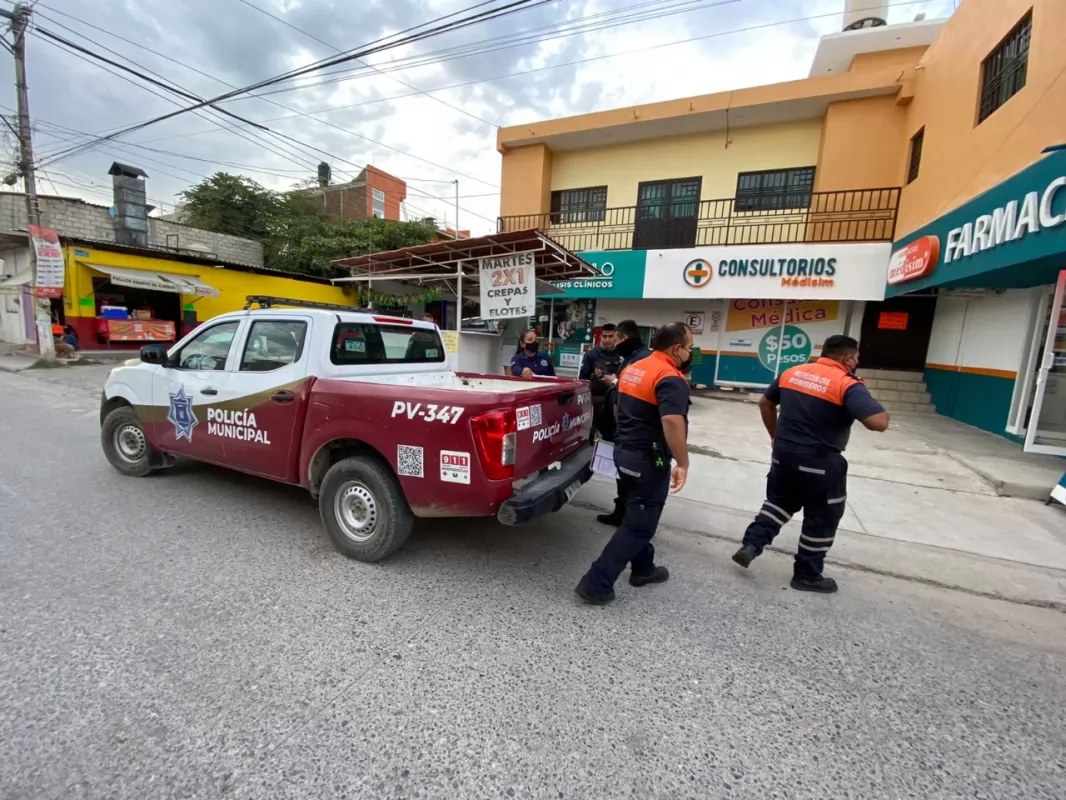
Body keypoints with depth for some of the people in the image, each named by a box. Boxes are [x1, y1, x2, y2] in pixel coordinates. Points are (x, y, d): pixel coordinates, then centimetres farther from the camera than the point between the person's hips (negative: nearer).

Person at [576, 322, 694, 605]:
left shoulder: (633, 369, 9)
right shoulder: (671, 378, -19)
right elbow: (672, 422, -32)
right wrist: (683, 463, -25)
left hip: (625, 451, 9)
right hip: (648, 459, -9)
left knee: (637, 515, 23)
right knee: (638, 524, 1)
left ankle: (643, 569, 38)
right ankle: (596, 583, 3)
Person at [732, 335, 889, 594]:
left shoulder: (791, 373, 4)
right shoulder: (847, 385, -15)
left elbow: (765, 403, 14)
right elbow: (880, 423, -24)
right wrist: (874, 408, -2)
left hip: (784, 452, 6)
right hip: (820, 461, -5)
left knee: (779, 501, 24)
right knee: (822, 518, 13)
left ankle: (751, 544, 14)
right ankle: (807, 575, 25)